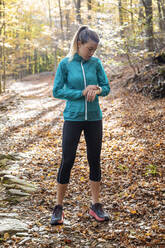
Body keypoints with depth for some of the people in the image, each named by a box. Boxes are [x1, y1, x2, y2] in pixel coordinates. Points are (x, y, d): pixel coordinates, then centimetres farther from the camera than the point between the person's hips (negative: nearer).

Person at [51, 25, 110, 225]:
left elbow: (106, 87, 7)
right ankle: (58, 207, 13)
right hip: (73, 118, -3)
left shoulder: (96, 63, 2)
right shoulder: (65, 64, -5)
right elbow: (57, 92, -6)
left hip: (94, 118, 3)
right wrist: (82, 92, -14)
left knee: (95, 161, 8)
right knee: (67, 161, -1)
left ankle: (95, 205, 20)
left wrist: (97, 90, -16)